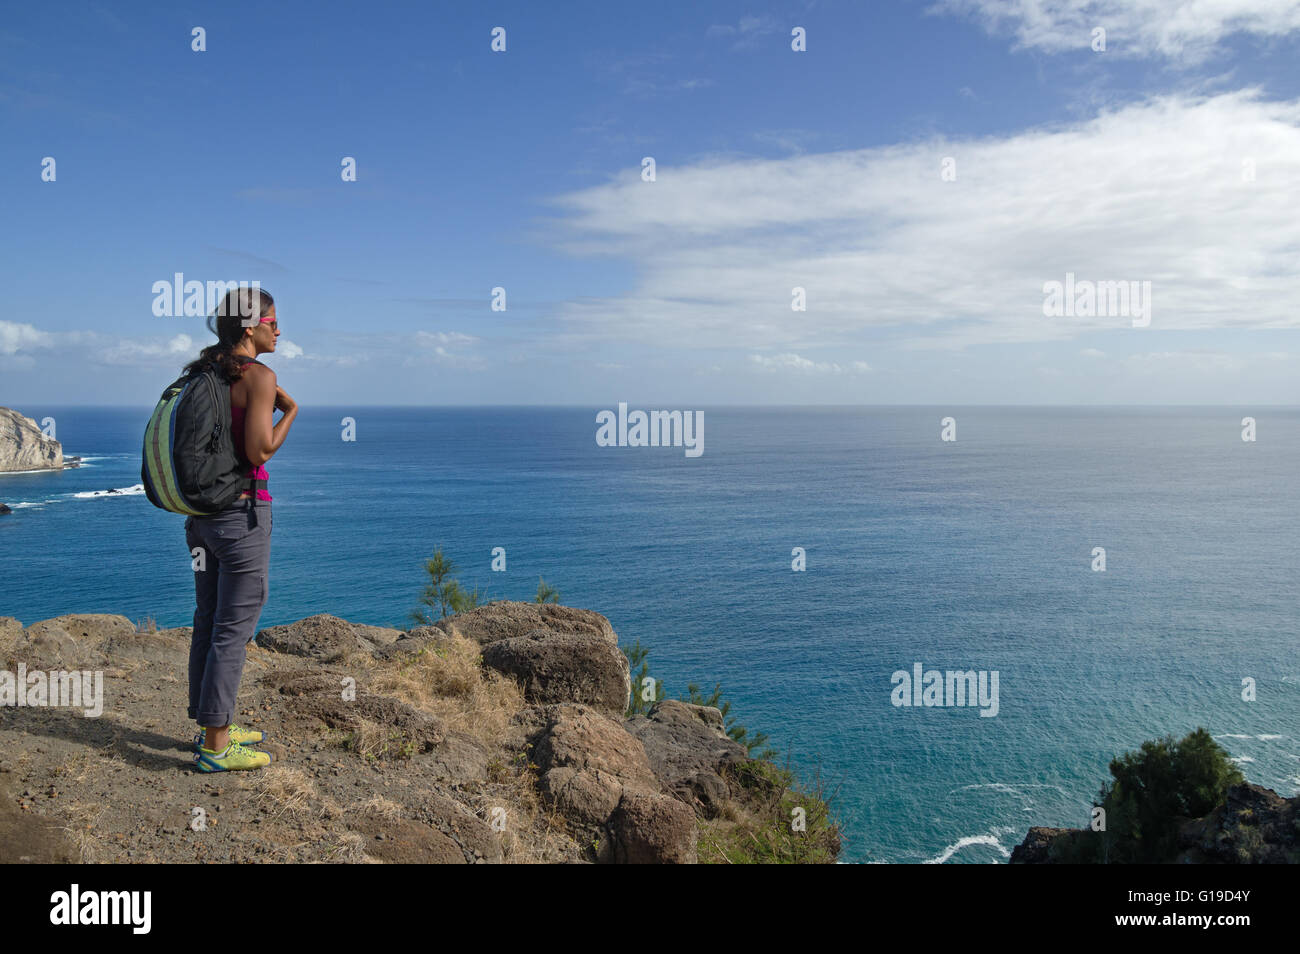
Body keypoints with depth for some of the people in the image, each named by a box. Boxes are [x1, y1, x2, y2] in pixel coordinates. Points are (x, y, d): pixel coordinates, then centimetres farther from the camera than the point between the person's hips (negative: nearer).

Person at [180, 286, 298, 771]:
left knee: (209, 620, 16)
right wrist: (290, 412, -6)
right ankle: (215, 746, 6)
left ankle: (212, 727, 28)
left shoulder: (203, 374, 10)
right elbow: (259, 451, -20)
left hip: (201, 512, 8)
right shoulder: (259, 376, -13)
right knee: (235, 628, -1)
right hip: (242, 512, -8)